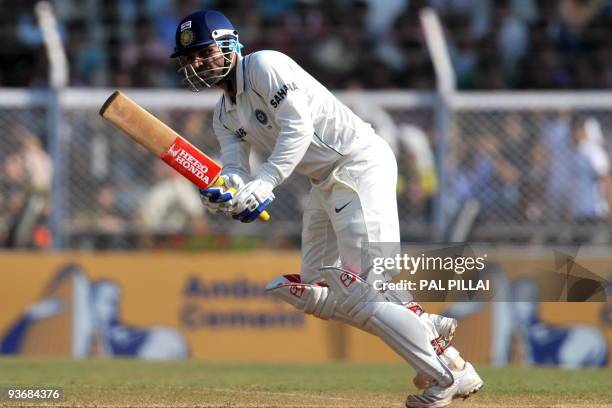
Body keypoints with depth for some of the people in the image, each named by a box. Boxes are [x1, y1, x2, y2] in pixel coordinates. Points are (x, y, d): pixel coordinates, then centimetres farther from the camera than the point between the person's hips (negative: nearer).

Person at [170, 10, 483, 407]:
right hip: (326, 182, 10)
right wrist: (224, 190, -25)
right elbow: (236, 171, 0)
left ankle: (451, 375, -17)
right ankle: (429, 328, 14)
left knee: (363, 287, -20)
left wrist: (262, 184, -34)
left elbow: (298, 126, -25)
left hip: (359, 163, -10)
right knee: (313, 293, 9)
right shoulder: (225, 116, 14)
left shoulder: (265, 65, -12)